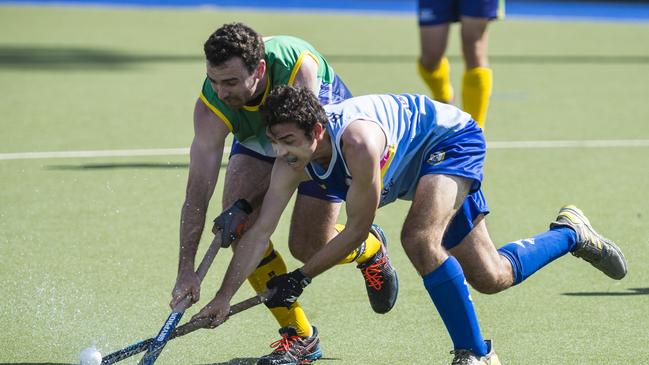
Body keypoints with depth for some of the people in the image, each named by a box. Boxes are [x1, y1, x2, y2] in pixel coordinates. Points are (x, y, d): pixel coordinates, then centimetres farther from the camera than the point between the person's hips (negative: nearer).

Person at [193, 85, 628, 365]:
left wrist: (302, 278, -26)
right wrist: (223, 298, -25)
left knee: (419, 239, -32)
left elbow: (357, 229, -31)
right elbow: (261, 232, -18)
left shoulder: (357, 143, -41)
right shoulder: (293, 162, -20)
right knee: (491, 277, 10)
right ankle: (571, 234, 37)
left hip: (452, 139, -8)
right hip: (417, 165, 8)